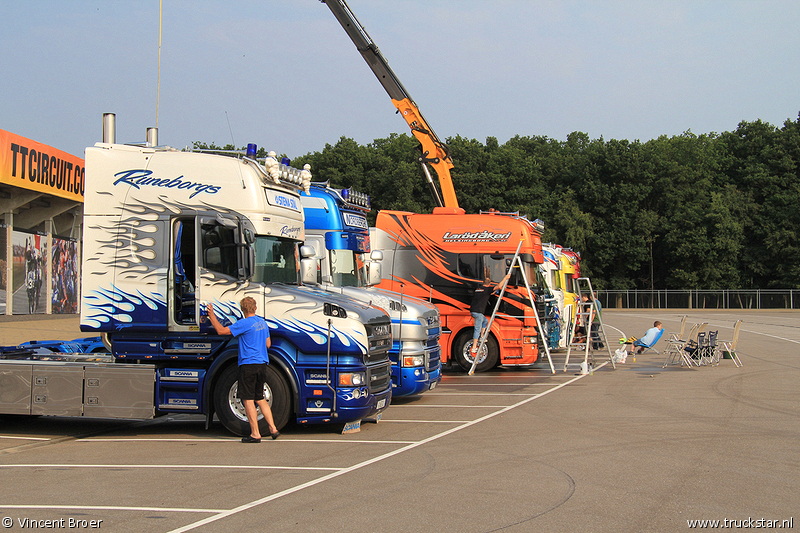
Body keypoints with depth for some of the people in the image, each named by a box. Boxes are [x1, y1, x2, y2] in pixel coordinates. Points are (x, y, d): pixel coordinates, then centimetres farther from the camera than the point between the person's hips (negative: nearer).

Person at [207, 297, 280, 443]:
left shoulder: (244, 324, -13)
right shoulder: (263, 323, 11)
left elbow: (221, 330, -13)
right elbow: (268, 344, 19)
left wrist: (211, 315, -3)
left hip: (248, 364, -7)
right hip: (262, 364, 8)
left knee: (248, 400, -1)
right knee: (260, 399, 18)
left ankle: (255, 434, -1)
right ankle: (273, 429, 15)